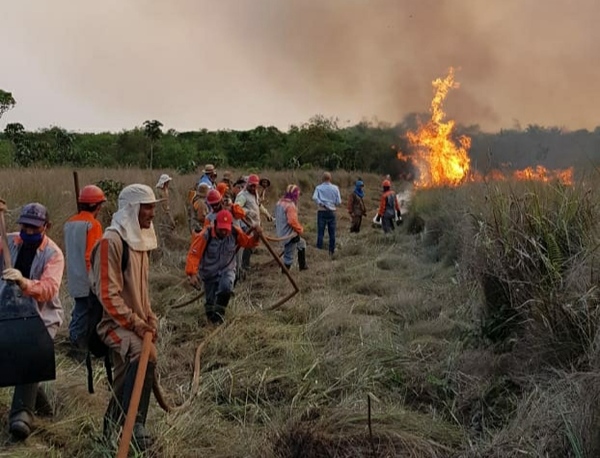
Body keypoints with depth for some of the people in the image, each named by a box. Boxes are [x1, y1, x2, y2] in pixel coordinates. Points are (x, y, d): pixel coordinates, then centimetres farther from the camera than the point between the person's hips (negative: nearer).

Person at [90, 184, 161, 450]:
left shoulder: (139, 238, 10)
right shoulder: (111, 241, -18)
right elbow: (108, 294, -21)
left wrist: (149, 319, 10)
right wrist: (135, 323, -21)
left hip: (134, 322, 9)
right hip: (114, 322, -9)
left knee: (127, 378, 14)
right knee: (144, 356, -32)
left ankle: (112, 429, 33)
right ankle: (134, 425, -21)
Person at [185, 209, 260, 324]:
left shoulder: (235, 233, -17)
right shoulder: (205, 235, -25)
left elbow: (248, 243, -2)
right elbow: (193, 254, -27)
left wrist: (255, 236, -22)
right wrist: (192, 274, -36)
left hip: (227, 270, 1)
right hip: (209, 273, -1)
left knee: (226, 286, -32)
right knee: (210, 303, 8)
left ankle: (219, 313, -11)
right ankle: (212, 316, 45)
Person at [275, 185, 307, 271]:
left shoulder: (280, 203, 8)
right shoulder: (290, 205, -21)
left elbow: (278, 218, 17)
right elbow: (292, 221, -29)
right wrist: (300, 229, -12)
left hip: (282, 232, 10)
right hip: (290, 235, -10)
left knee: (302, 243, 28)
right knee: (289, 256, 0)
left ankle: (302, 265, 33)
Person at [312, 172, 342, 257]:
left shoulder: (318, 188, 0)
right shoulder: (335, 188, 1)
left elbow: (314, 197, -19)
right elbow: (339, 202, 1)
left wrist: (321, 204, -9)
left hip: (322, 212, -1)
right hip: (331, 212, 1)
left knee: (320, 233, 2)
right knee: (332, 233, 8)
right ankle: (331, 252, 12)